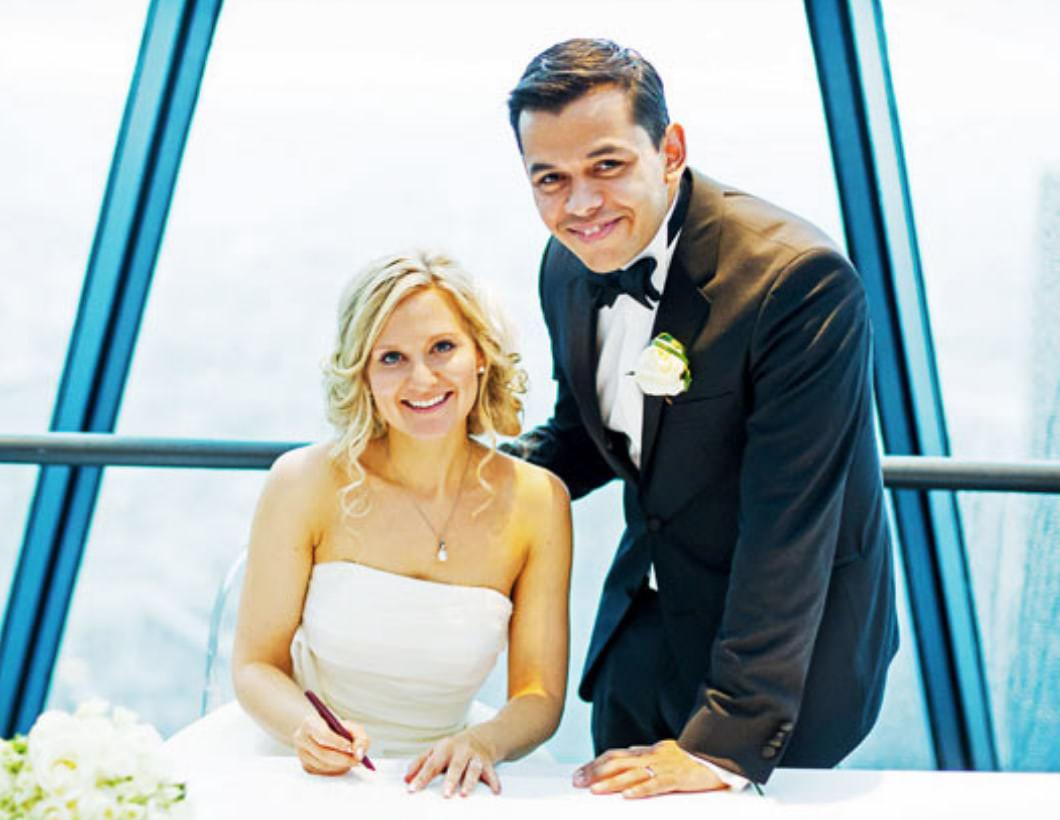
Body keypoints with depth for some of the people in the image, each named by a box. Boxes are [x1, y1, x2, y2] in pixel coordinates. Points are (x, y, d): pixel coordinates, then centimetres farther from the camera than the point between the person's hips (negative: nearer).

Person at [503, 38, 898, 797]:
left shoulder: (799, 279, -28)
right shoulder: (570, 263, -5)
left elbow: (785, 527, -29)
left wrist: (727, 740, -28)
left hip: (788, 647, -7)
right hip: (642, 624, 7)